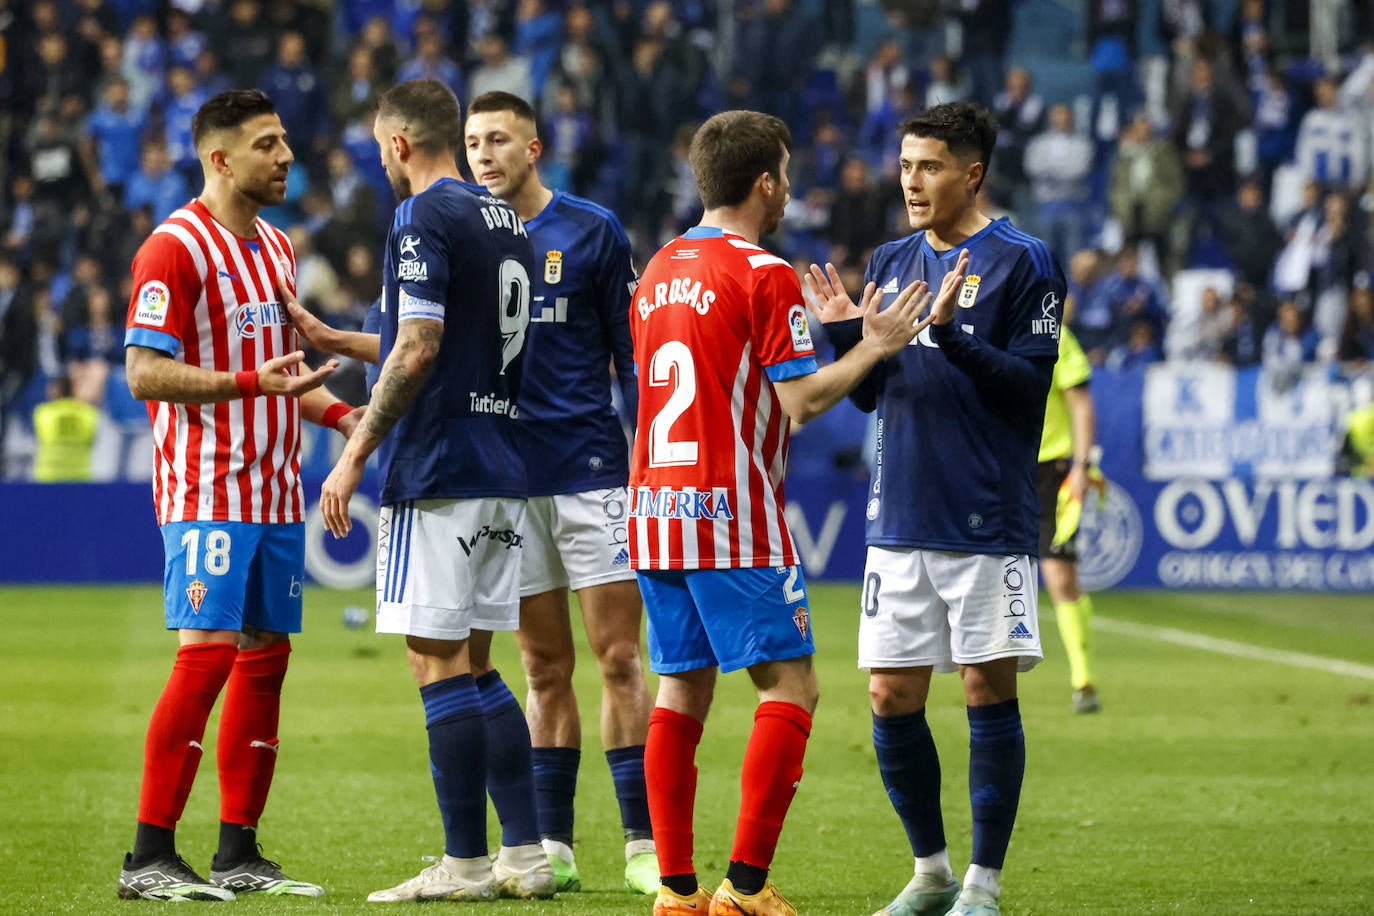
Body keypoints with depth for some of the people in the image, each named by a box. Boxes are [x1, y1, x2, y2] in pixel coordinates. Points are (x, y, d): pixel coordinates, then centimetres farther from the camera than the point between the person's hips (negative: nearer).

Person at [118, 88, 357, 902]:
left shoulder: (275, 249, 17)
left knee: (266, 654, 6)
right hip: (208, 491, -8)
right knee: (208, 652, -14)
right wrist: (254, 383, -24)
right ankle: (151, 857, -10)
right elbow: (145, 373, -15)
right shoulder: (175, 248, -10)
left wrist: (341, 414, 10)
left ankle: (239, 853, 11)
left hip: (275, 492, 8)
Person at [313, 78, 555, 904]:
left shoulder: (424, 220, -11)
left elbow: (418, 352, -19)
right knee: (475, 666, 12)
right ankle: (525, 853, 9)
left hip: (437, 472, -9)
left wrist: (354, 457, -14)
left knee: (441, 664, -5)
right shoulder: (506, 223, 17)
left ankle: (465, 864, -5)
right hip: (500, 471, 9)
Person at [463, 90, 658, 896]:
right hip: (506, 478, 3)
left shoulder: (593, 231, 0)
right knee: (546, 667, 7)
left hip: (589, 467, -3)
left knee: (619, 657, -5)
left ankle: (644, 844, -3)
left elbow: (632, 353, 1)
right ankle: (553, 849, 10)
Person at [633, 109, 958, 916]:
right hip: (733, 516, -7)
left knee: (683, 689, 9)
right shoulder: (764, 275, -9)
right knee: (790, 685, -3)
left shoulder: (660, 270, 13)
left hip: (656, 508, 7)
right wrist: (875, 344, -1)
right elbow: (801, 400, -14)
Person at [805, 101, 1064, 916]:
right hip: (900, 521, 6)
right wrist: (846, 336, -1)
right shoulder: (892, 262, 13)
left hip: (988, 525, -6)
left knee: (990, 690, -3)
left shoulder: (1022, 263, -5)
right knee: (893, 701, 5)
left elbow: (1029, 385, -11)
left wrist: (952, 334, -22)